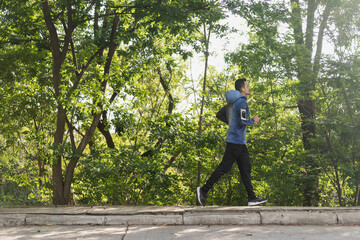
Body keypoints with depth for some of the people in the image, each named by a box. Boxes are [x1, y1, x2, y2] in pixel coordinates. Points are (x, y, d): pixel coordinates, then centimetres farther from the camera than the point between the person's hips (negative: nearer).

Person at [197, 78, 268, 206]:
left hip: (240, 143, 10)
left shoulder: (235, 102, 16)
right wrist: (253, 121, -6)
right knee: (224, 168, -6)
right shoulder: (242, 102, -14)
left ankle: (252, 198, 6)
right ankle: (203, 190, 0)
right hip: (236, 141, -10)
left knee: (246, 169, 6)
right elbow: (242, 122, -24)